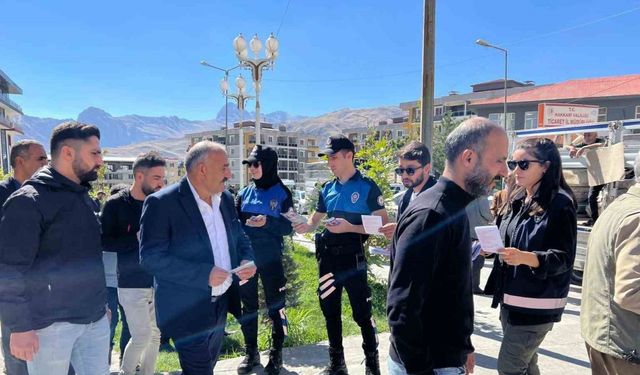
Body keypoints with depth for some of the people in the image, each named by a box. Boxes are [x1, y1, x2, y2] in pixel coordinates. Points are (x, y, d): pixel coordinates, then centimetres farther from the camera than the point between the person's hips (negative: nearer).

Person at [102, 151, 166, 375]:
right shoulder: (116, 204, -6)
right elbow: (104, 241, -8)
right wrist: (136, 239, -18)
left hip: (158, 281, 4)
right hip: (132, 283, -4)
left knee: (155, 335, 11)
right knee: (142, 336, -3)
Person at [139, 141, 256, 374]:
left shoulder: (225, 199, 3)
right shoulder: (162, 203, -18)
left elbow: (239, 237, 15)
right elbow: (151, 258, -22)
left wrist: (247, 259, -8)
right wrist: (204, 274, -26)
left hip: (221, 305, 7)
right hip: (187, 311, -7)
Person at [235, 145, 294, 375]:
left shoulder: (282, 193, -4)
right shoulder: (245, 193, 6)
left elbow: (289, 226, -6)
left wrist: (267, 222, -21)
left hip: (270, 258, -4)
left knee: (275, 305, 4)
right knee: (248, 305, 12)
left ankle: (276, 354, 19)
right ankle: (251, 352, 26)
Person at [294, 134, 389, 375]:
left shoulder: (367, 187, -7)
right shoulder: (327, 189, 11)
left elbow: (382, 224, -11)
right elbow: (315, 221, 18)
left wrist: (350, 227, -21)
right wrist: (303, 226, -5)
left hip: (352, 256, -6)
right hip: (327, 256, 6)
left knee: (361, 312, 1)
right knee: (330, 311, 14)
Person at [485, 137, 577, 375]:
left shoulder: (559, 204, -13)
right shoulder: (517, 200, 9)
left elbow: (564, 258, -17)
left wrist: (526, 258, -32)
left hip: (536, 305, -7)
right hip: (510, 297, 7)